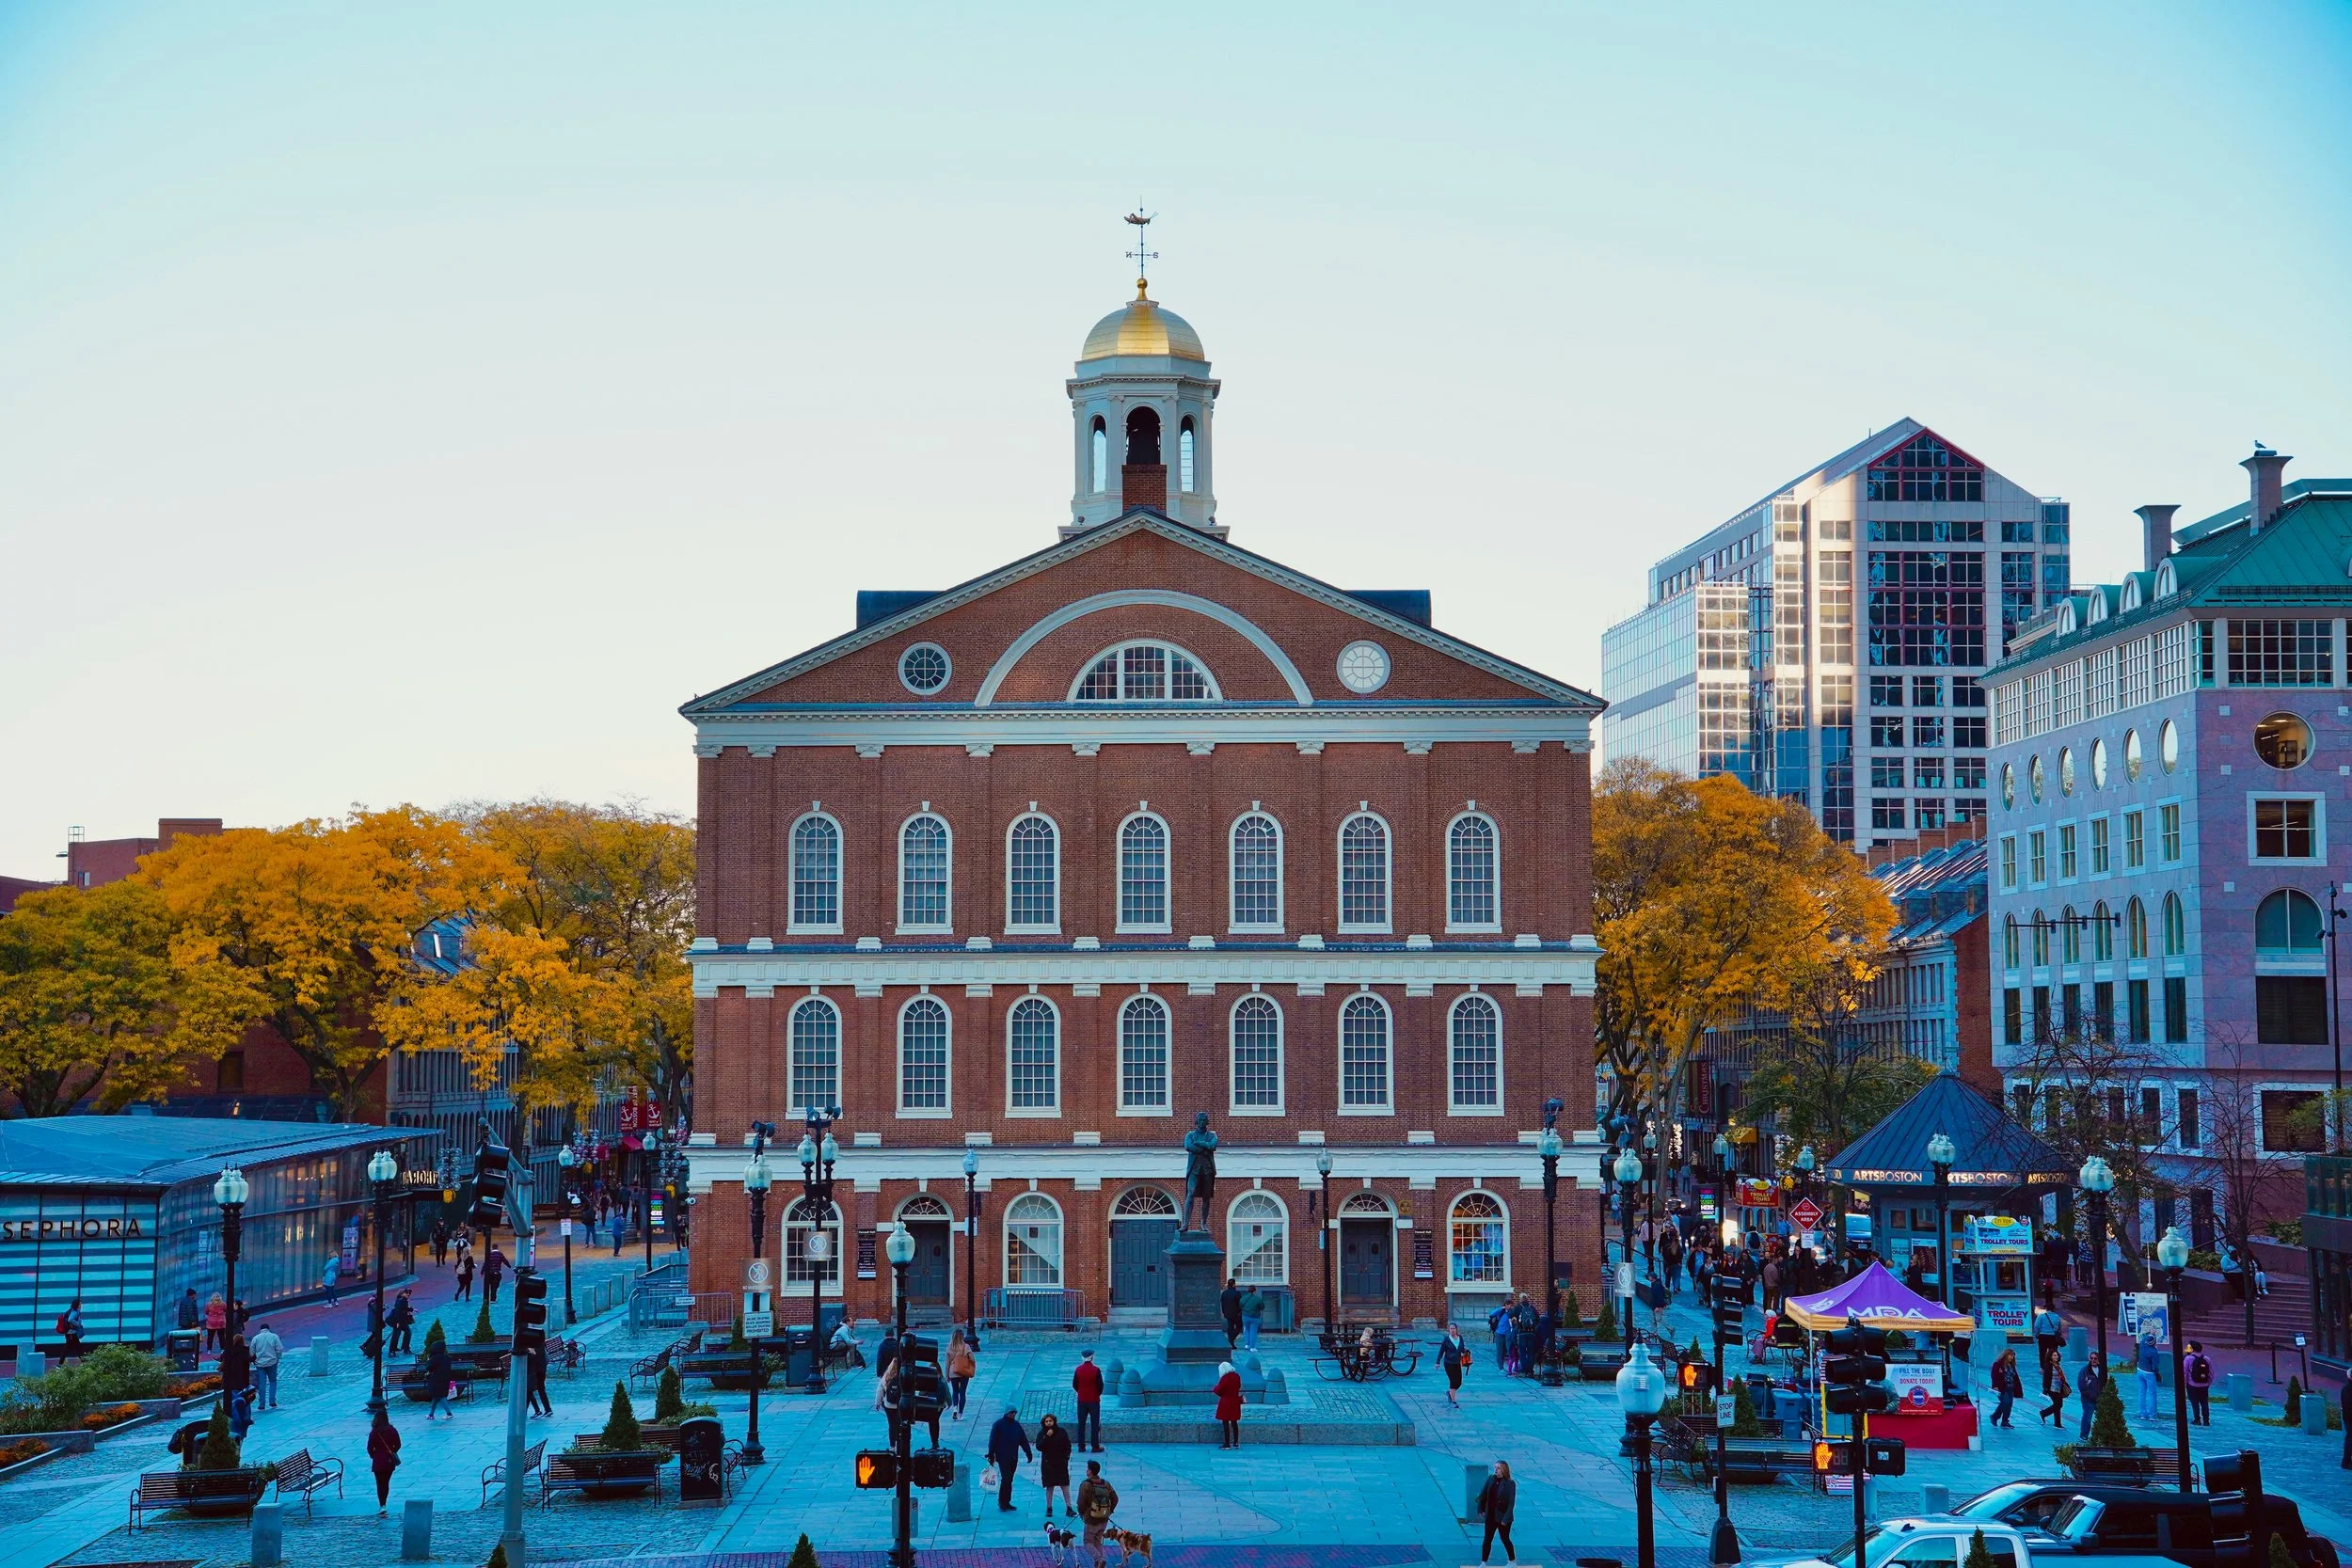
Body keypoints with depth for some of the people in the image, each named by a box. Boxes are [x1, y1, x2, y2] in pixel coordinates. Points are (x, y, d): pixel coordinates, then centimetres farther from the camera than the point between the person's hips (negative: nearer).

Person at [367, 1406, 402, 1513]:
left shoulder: (374, 1433, -14)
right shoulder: (392, 1431, -4)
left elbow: (370, 1448, -10)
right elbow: (398, 1445, 2)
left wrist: (373, 1456, 8)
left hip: (378, 1462, -4)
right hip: (390, 1461, 4)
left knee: (380, 1484, 2)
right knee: (386, 1483, 17)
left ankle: (382, 1505, -8)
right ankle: (384, 1504, 27)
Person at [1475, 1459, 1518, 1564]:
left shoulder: (1510, 1484, -16)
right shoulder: (1491, 1479, -1)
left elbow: (1511, 1503, -17)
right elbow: (1483, 1495, 7)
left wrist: (1506, 1519, -20)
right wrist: (1480, 1509, 6)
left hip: (1503, 1517, -4)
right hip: (1491, 1516, 4)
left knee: (1505, 1539, 10)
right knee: (1487, 1539, 7)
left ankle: (1512, 1560, 28)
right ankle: (1483, 1563, 14)